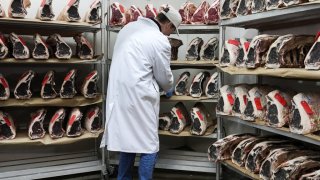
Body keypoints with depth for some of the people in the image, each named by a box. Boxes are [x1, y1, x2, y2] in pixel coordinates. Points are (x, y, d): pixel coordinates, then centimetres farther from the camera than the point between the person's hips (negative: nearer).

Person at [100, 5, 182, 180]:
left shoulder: (129, 27, 10)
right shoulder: (160, 41, -12)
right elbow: (164, 75, -2)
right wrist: (169, 89, 20)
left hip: (119, 94, 8)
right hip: (138, 97, -8)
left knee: (128, 141, 19)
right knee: (149, 146, 5)